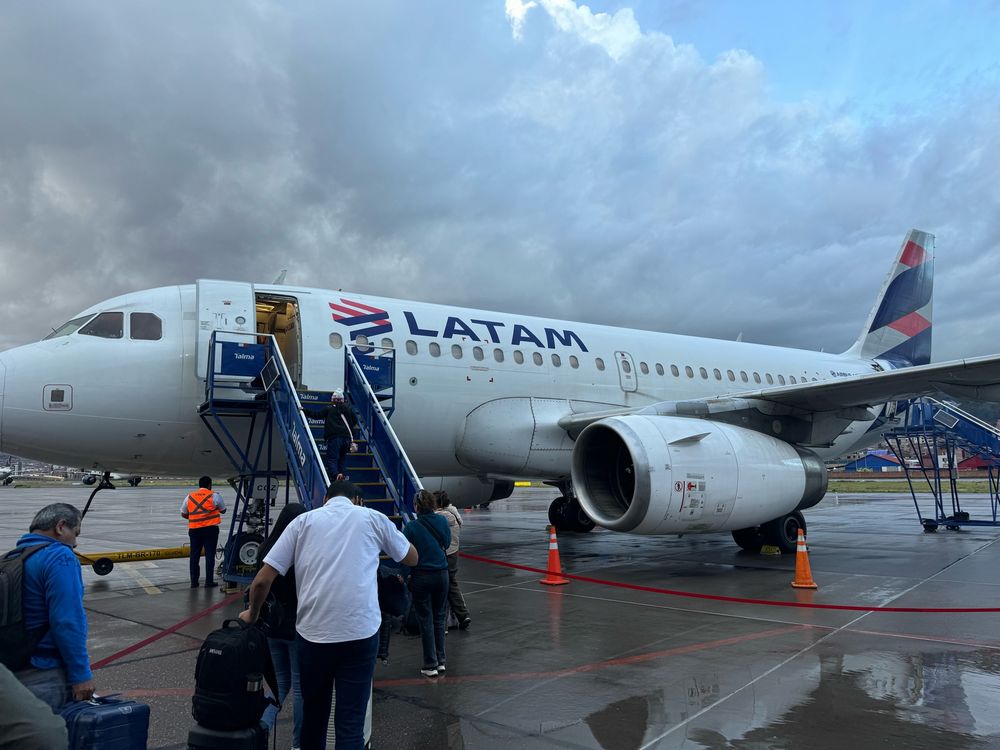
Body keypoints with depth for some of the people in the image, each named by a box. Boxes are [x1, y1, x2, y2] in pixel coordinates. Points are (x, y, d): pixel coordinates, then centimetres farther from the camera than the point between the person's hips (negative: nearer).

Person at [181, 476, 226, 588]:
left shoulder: (189, 497, 8)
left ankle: (194, 581, 14)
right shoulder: (214, 496, -2)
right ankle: (209, 582, 0)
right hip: (210, 529, -3)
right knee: (209, 555, 1)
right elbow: (223, 510, 10)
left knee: (194, 556, 11)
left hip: (194, 529, 3)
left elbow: (183, 514, 16)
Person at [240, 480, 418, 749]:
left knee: (313, 712, 20)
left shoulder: (304, 521, 9)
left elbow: (262, 580, 5)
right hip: (360, 632, -1)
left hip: (312, 632, 2)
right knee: (350, 721, 4)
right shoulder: (373, 517, 8)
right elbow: (412, 558, 23)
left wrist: (252, 613, 23)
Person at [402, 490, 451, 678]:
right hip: (442, 574, 4)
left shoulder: (411, 527, -15)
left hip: (421, 577, -4)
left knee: (426, 621, 6)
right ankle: (441, 661, 22)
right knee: (439, 618, 16)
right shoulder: (442, 522, -4)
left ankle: (431, 665, 11)